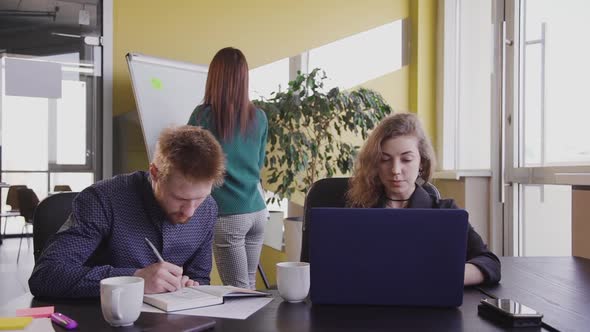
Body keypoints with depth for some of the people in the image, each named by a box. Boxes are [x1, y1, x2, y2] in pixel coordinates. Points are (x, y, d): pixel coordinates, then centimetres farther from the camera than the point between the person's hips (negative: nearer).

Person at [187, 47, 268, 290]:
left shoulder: (204, 116, -8)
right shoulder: (259, 118, 4)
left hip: (228, 215, -5)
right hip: (257, 211, 5)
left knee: (238, 291, 3)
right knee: (250, 286, 15)